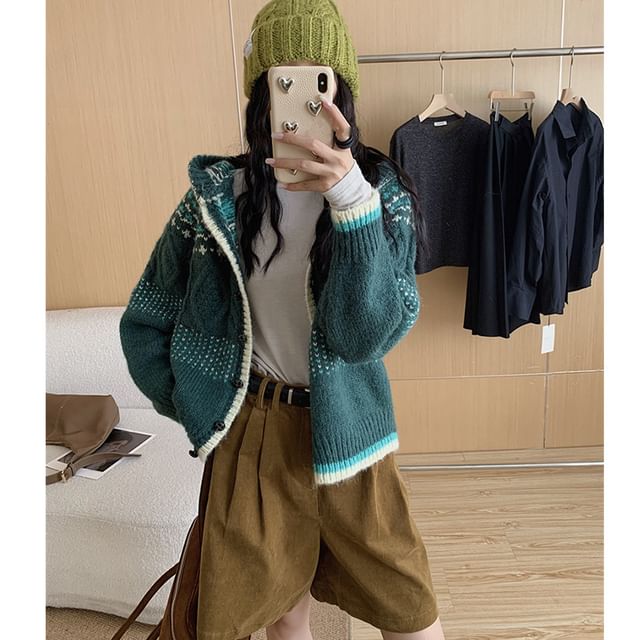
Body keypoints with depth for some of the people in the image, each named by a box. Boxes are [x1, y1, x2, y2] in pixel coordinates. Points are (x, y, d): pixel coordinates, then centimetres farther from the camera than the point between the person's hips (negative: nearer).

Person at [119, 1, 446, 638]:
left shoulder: (383, 191, -8)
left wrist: (351, 198, -33)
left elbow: (365, 335, -22)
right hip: (251, 431, 1)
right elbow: (144, 322, 4)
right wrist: (200, 411, 5)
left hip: (345, 430, 0)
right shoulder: (217, 193, -6)